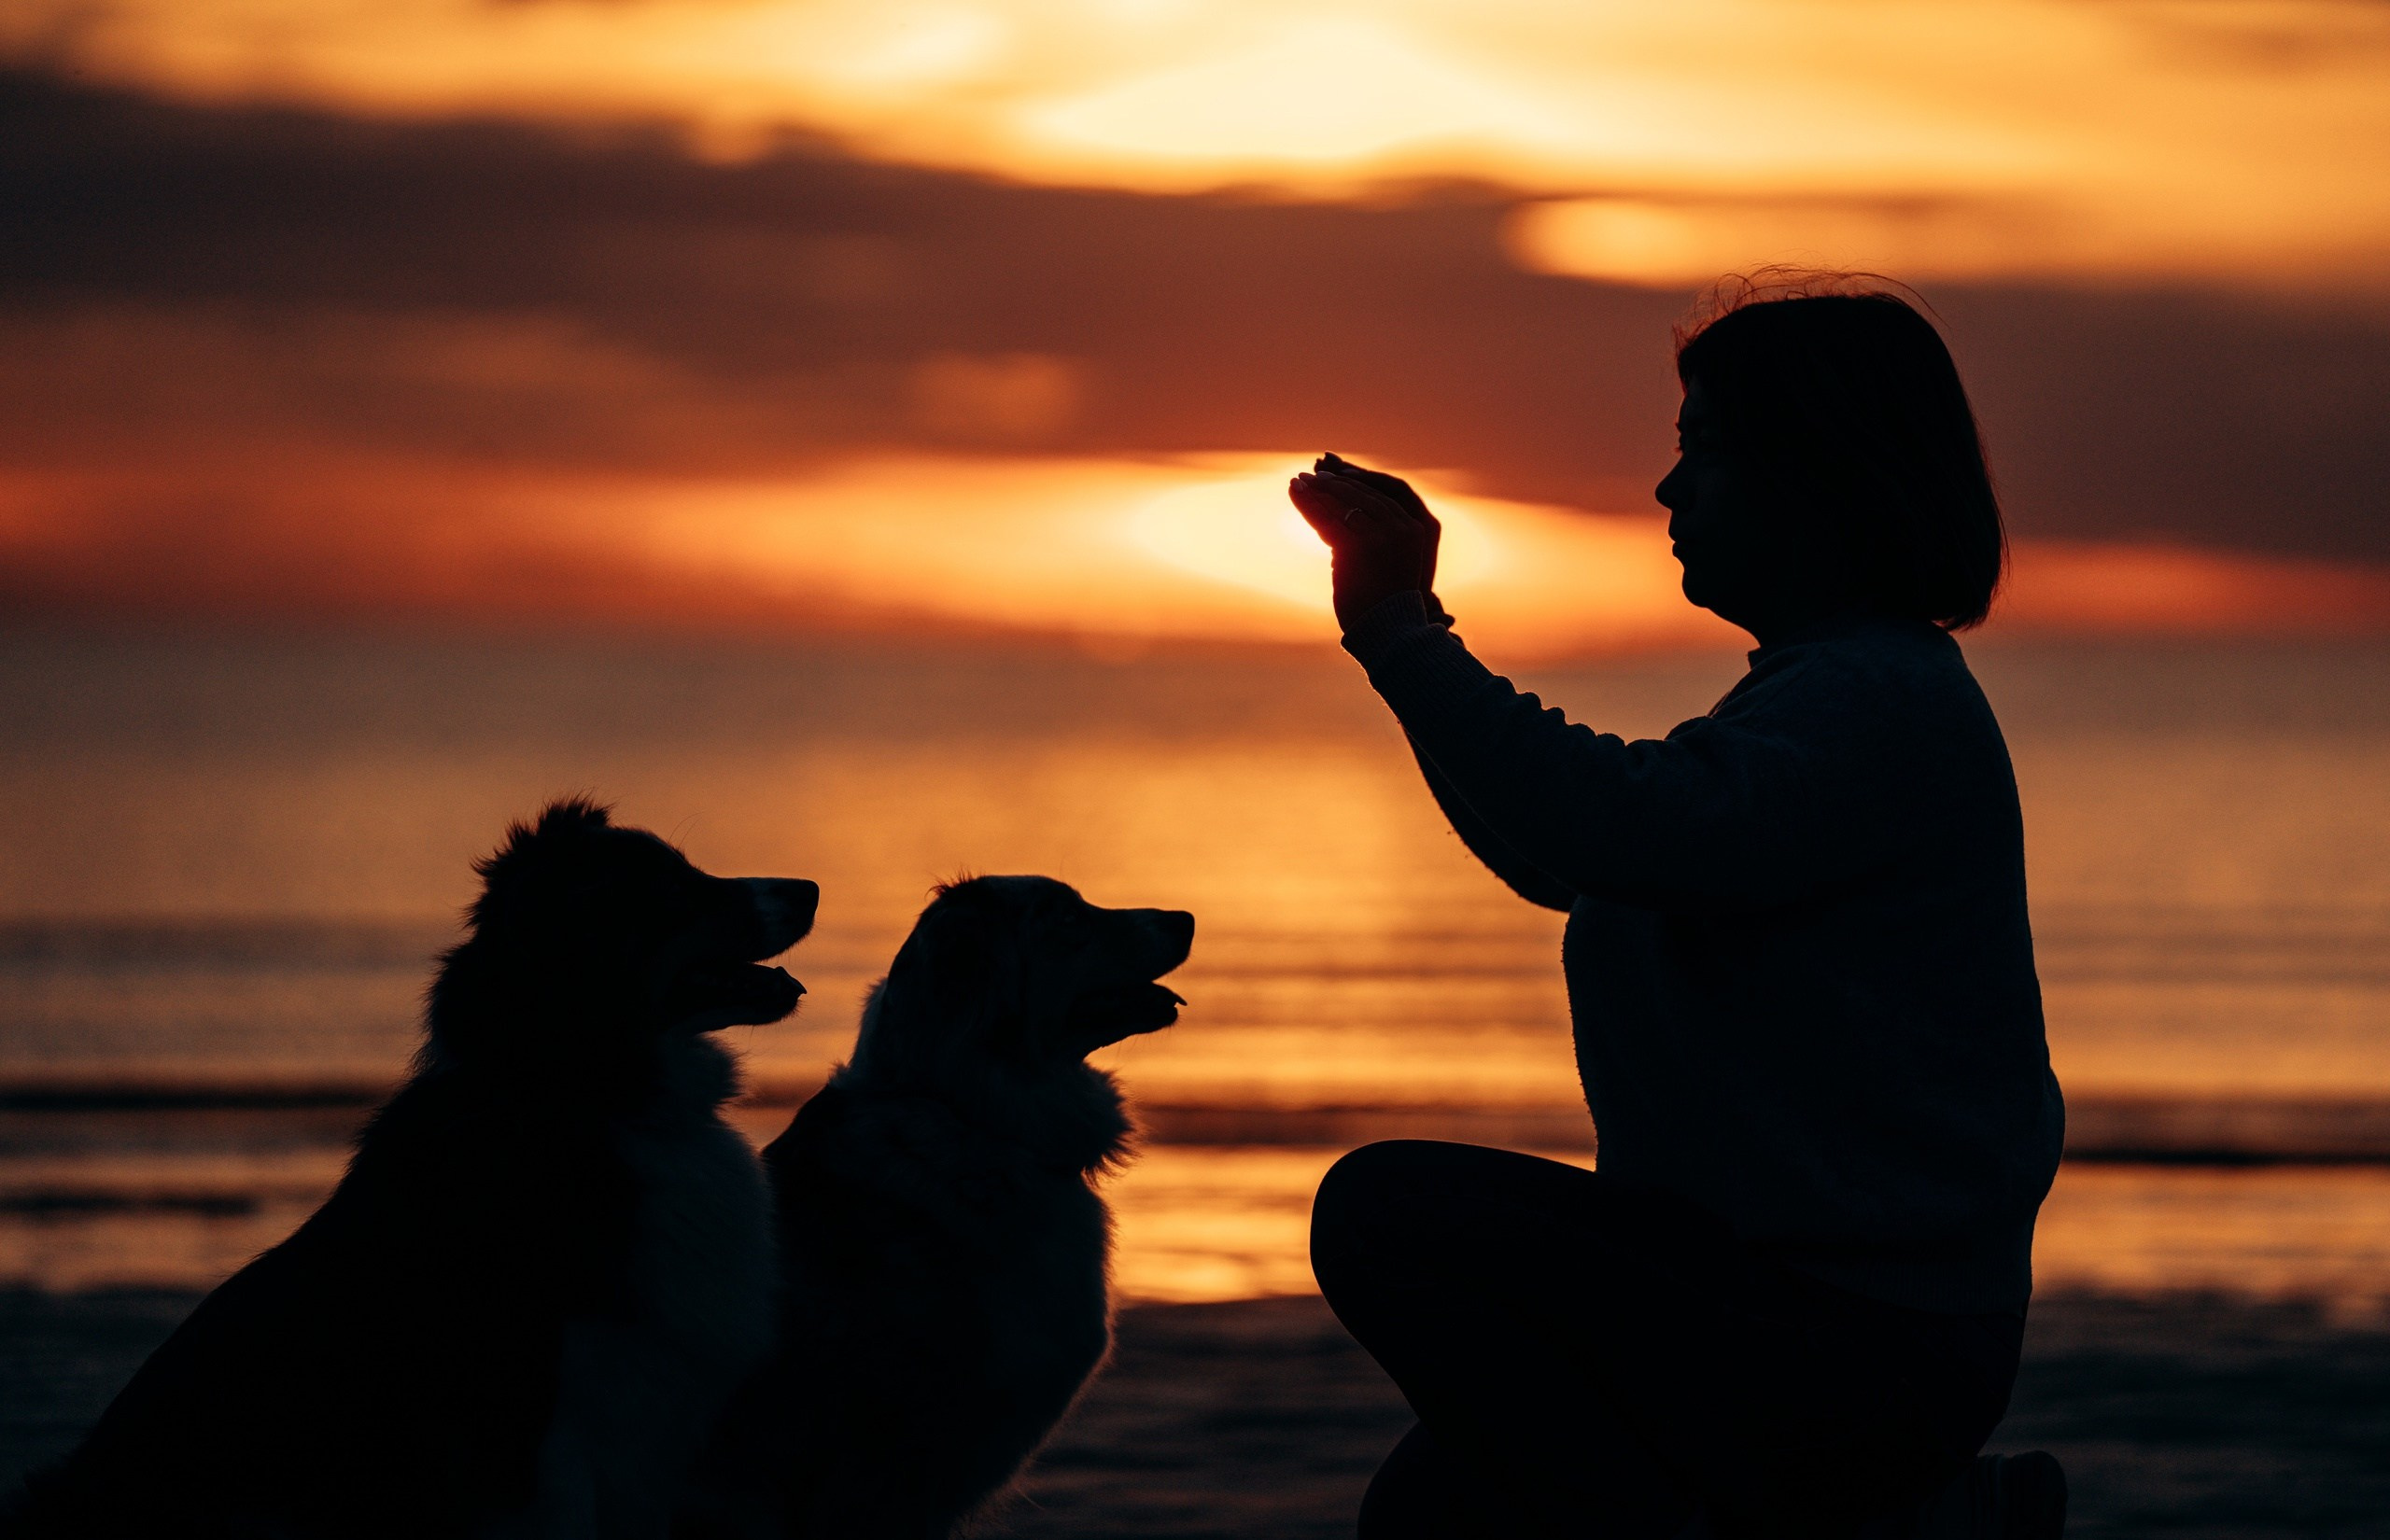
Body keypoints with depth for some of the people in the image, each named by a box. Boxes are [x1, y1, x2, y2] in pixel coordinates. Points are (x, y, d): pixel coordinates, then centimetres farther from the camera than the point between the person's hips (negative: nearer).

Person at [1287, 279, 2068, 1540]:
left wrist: (1403, 638, -22)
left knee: (1389, 1217, -18)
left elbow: (1619, 829, -31)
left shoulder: (1881, 703, -16)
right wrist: (1406, 621, 22)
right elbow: (1562, 863, 26)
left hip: (1859, 1334, -11)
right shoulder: (1835, 688, 19)